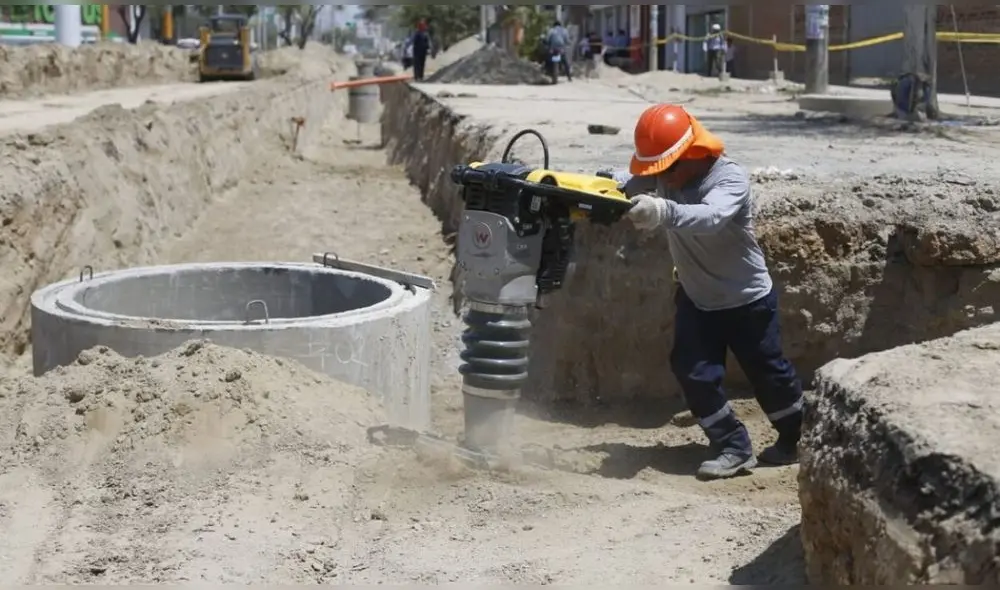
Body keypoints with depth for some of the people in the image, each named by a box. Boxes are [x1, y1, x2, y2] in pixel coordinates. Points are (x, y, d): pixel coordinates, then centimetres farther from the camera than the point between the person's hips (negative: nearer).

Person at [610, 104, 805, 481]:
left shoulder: (731, 179, -31)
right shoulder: (664, 174, -11)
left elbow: (710, 218, -50)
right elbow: (626, 181, -14)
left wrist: (665, 211, -68)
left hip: (747, 299, -5)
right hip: (696, 297, 5)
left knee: (769, 375, 10)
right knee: (694, 373, -6)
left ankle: (797, 439, 34)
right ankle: (734, 449, 8)